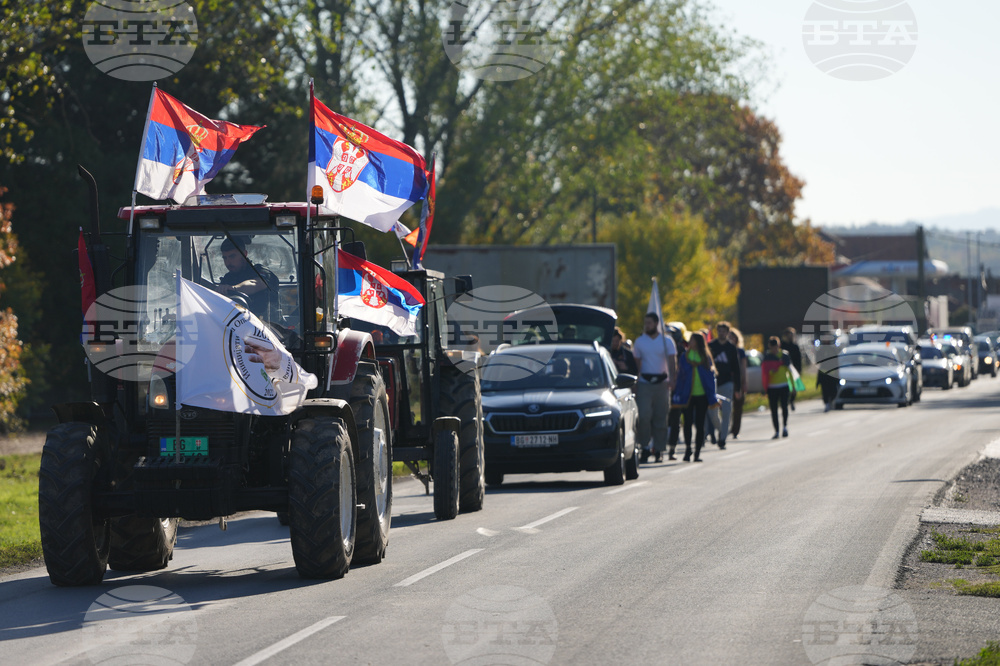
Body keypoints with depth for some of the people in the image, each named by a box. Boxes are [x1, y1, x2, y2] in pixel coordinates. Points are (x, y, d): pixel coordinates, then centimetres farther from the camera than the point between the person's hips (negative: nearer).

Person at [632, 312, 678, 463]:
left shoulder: (667, 341, 6)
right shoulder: (639, 341, 9)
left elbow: (672, 362, -2)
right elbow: (636, 363, 10)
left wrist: (671, 378, -19)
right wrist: (634, 383, 1)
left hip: (662, 382, 0)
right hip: (644, 384, 0)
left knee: (660, 418, 1)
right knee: (644, 416, -14)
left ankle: (659, 450, 8)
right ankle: (644, 446, -2)